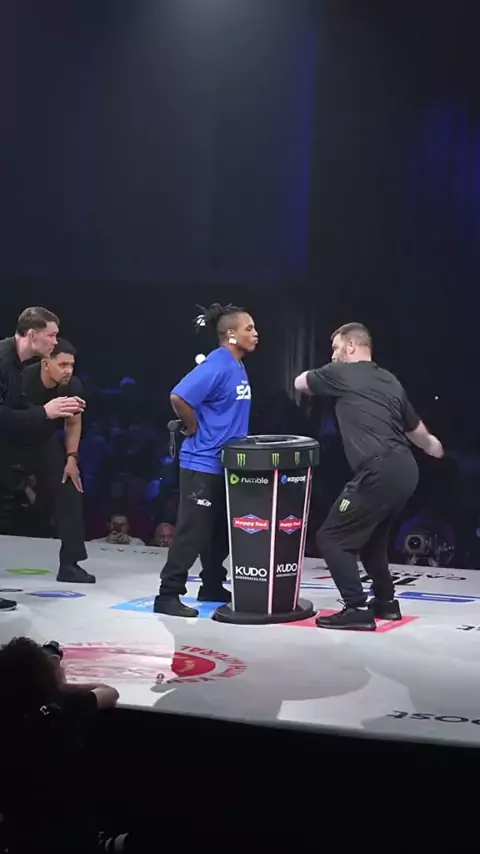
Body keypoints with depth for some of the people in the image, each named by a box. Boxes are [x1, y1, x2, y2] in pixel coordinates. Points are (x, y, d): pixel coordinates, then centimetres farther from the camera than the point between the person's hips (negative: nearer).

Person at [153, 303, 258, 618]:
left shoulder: (238, 366, 10)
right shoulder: (216, 366, -18)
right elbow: (178, 397, -27)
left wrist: (234, 443, 13)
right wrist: (195, 431, -15)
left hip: (227, 464, 9)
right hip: (203, 464, -9)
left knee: (221, 531, 16)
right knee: (192, 532, -6)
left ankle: (213, 588, 28)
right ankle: (168, 595, 1)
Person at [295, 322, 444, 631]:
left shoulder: (341, 373, 1)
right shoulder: (390, 381, 18)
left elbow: (300, 383, 20)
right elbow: (416, 429, 31)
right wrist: (431, 445, 53)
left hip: (380, 473, -8)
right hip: (406, 470, 8)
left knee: (332, 538, 1)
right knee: (370, 535, 26)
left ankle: (357, 609, -4)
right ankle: (386, 601, 32)